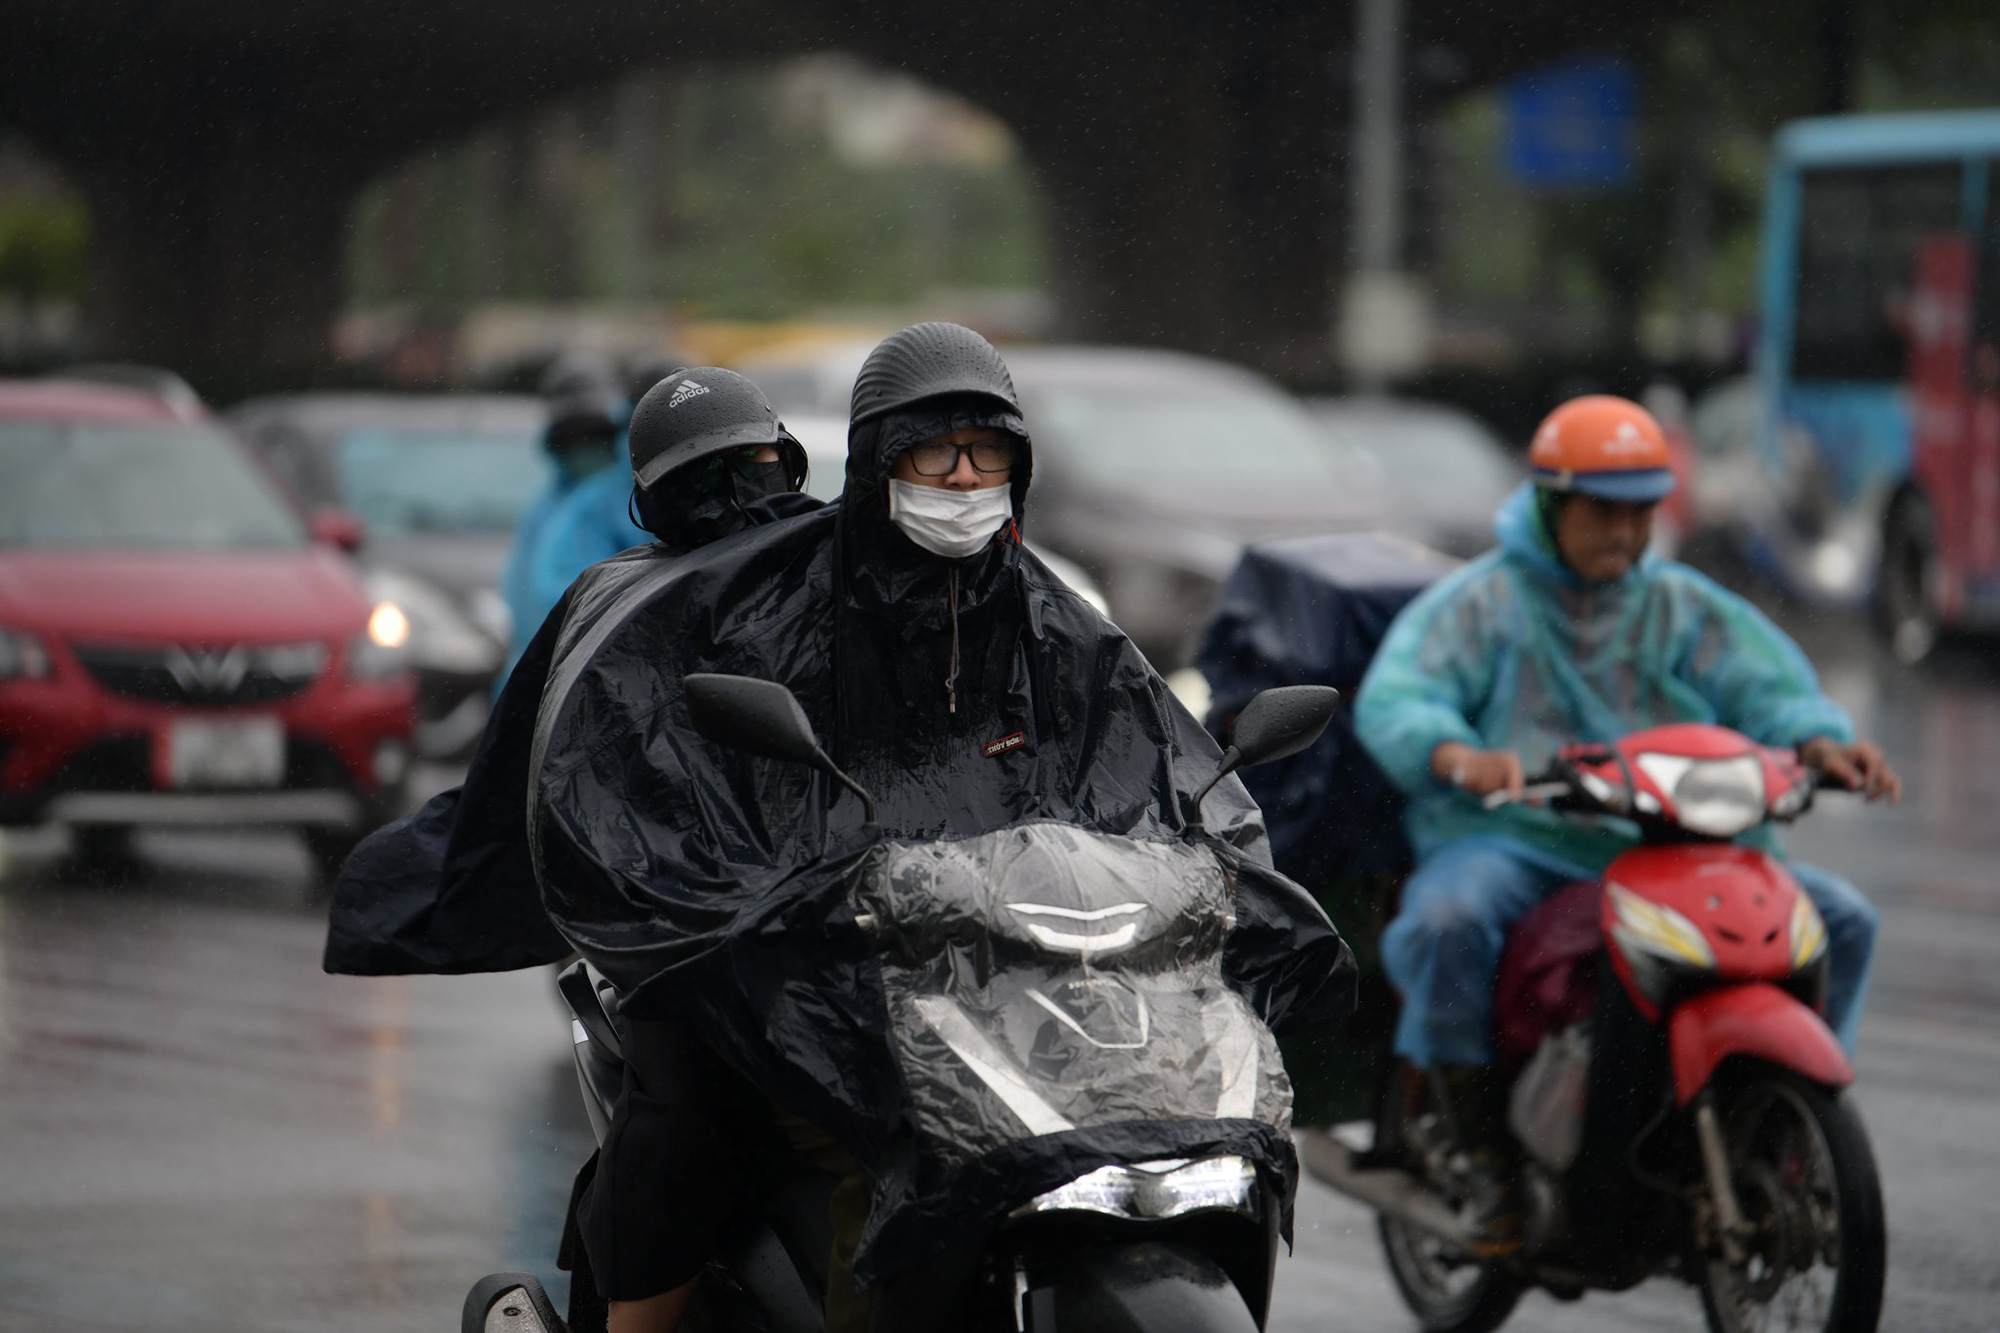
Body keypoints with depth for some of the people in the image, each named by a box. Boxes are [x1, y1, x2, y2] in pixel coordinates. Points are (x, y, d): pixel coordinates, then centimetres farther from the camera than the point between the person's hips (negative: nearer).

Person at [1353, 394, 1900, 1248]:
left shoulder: (1686, 609, 17)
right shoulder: (1478, 603, 4)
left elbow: (1767, 687, 4)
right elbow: (1392, 702, -12)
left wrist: (1822, 744, -21)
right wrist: (1461, 758, -35)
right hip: (1510, 842, -4)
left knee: (1839, 919, -11)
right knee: (1447, 923, -37)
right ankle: (1487, 1147, -21)